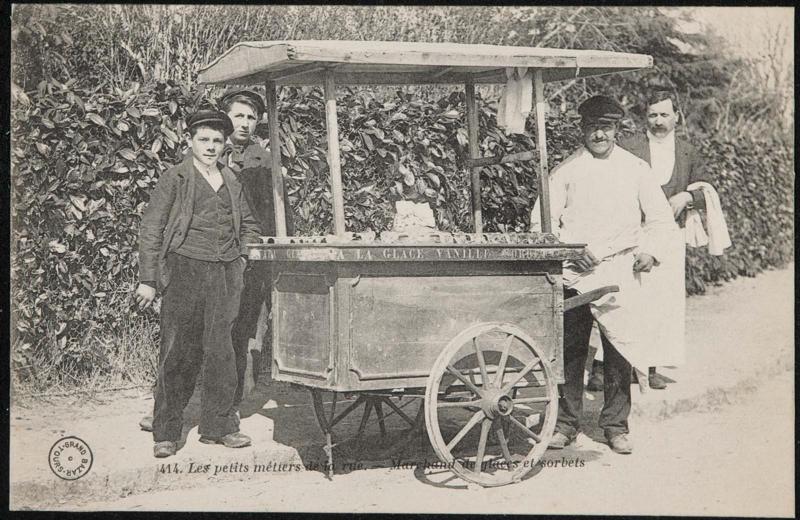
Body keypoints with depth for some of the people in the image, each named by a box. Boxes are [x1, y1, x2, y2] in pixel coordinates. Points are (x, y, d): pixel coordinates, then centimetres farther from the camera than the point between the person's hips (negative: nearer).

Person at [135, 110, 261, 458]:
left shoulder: (231, 182, 17)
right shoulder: (174, 179, 3)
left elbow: (249, 226, 29)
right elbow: (150, 230, 0)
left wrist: (242, 257, 12)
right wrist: (148, 280, -5)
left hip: (225, 275, 4)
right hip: (184, 271, -4)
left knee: (221, 351, 3)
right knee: (178, 353, -4)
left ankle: (218, 426, 12)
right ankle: (166, 433, 4)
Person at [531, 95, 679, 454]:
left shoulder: (635, 169, 10)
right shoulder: (566, 171, 7)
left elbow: (660, 218, 13)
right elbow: (541, 220, 3)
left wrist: (650, 251, -4)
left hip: (620, 272, 0)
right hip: (575, 273, 0)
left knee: (619, 351, 0)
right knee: (570, 349, 1)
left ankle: (616, 426, 11)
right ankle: (566, 423, 13)